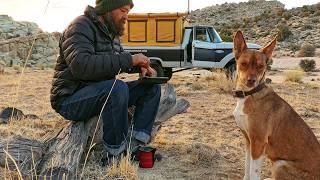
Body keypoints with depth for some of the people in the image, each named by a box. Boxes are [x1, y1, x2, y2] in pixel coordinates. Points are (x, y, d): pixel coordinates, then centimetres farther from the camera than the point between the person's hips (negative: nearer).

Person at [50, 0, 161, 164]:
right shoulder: (81, 27, -15)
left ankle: (137, 144, -10)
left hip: (102, 92, 9)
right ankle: (116, 154, -22)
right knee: (118, 88, -36)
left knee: (151, 87, -2)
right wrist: (129, 60, -31)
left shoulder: (111, 32, 12)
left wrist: (142, 66, -1)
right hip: (71, 99, -8)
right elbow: (81, 65, -31)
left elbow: (120, 58, 23)